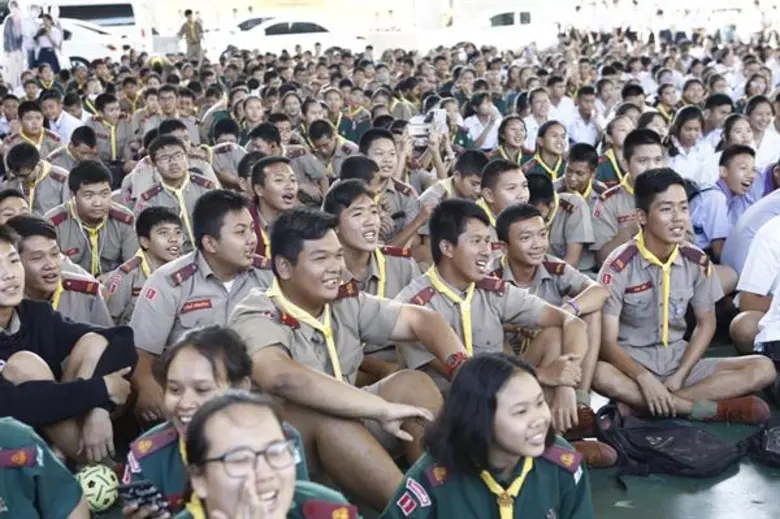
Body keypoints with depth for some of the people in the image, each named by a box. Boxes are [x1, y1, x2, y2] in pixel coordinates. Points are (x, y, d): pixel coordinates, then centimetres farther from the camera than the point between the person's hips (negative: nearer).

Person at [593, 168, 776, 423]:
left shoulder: (697, 262, -2)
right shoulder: (619, 266, -14)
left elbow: (706, 322, 8)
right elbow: (607, 341, -16)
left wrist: (680, 375, -7)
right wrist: (645, 379, -31)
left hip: (678, 359, 5)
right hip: (632, 363, -5)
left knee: (763, 369, -14)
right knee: (599, 374, -39)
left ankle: (637, 404, -24)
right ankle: (711, 409, -26)